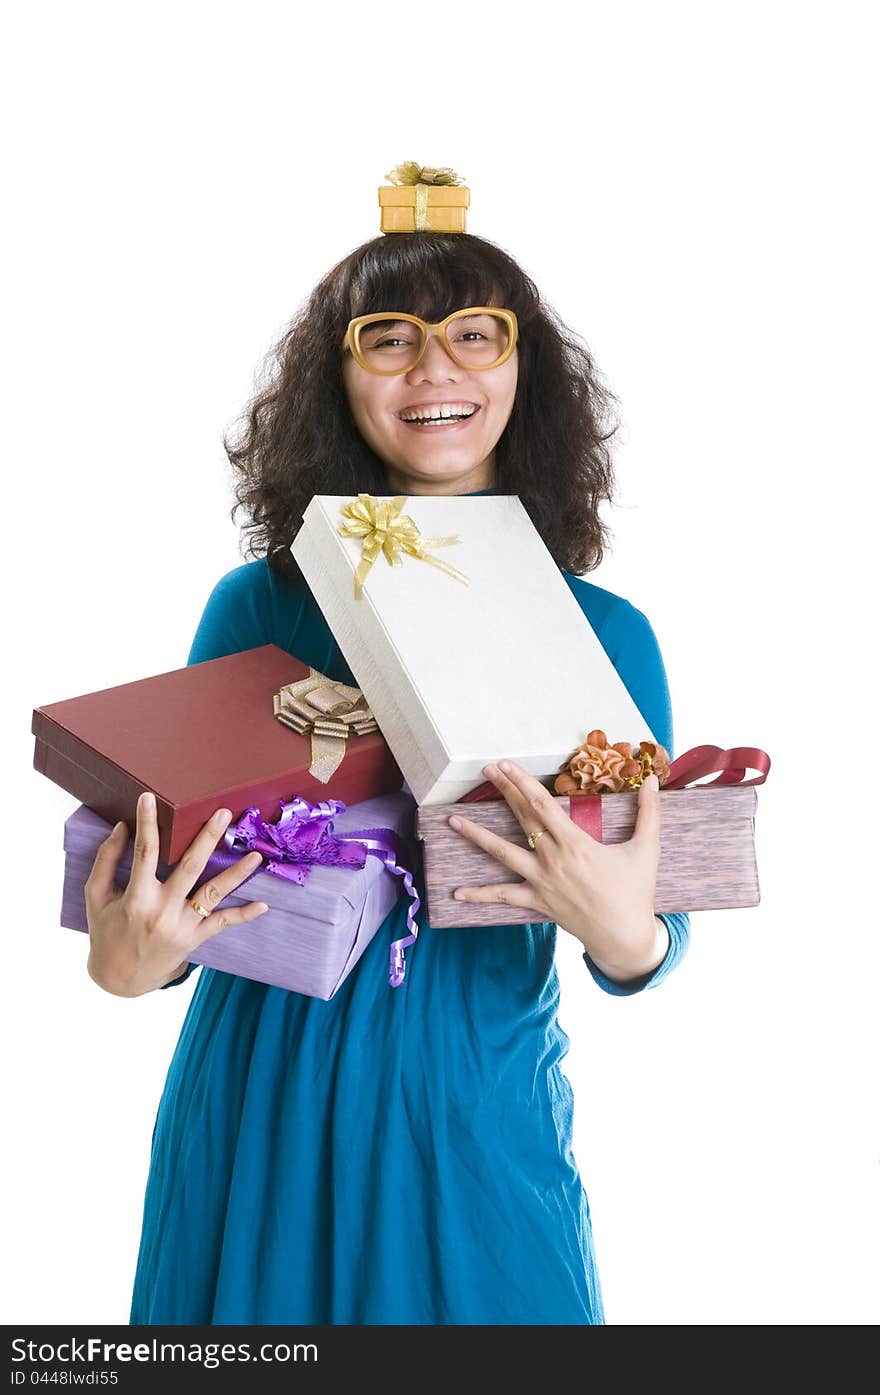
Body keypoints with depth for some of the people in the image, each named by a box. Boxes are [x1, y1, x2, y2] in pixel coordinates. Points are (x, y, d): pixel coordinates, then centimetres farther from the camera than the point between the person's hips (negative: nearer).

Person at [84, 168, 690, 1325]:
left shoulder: (603, 636, -4)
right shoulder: (257, 605, -3)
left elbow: (652, 944, 0)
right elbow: (173, 874, 4)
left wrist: (625, 936, -22)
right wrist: (123, 964, -17)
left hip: (476, 1125, 0)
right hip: (256, 1115, 1)